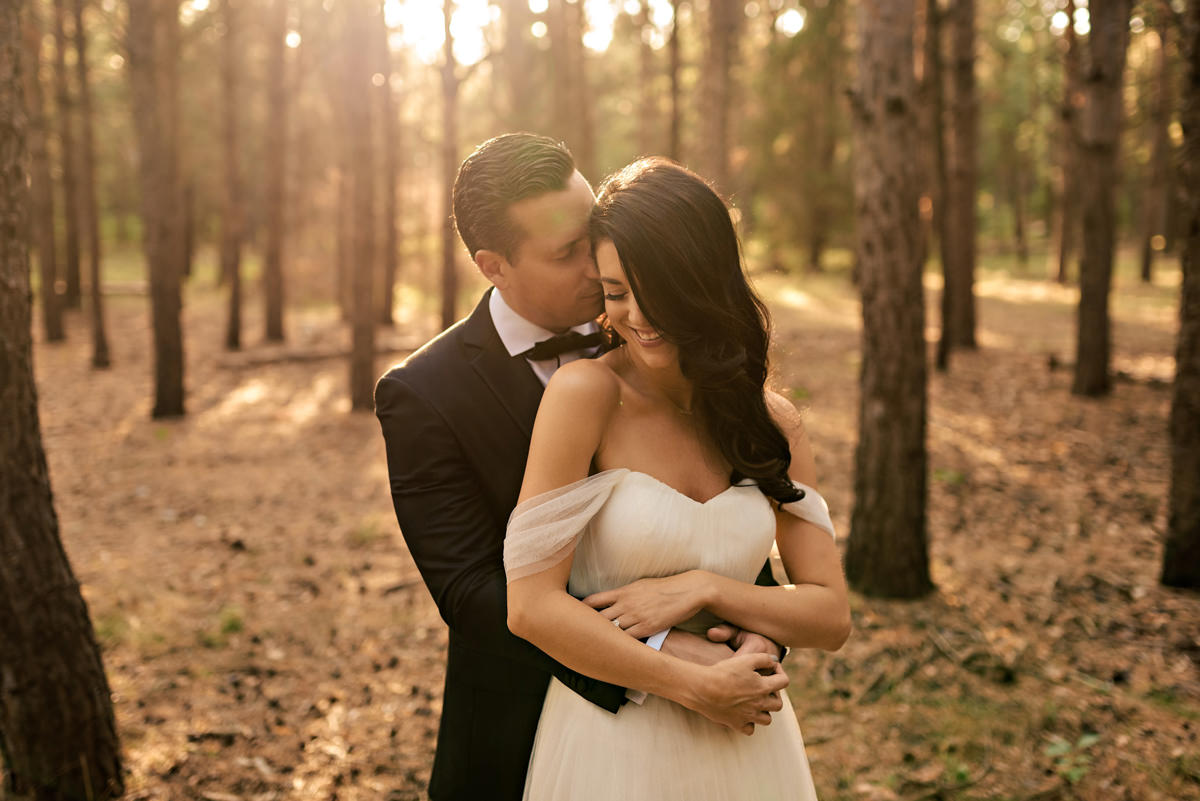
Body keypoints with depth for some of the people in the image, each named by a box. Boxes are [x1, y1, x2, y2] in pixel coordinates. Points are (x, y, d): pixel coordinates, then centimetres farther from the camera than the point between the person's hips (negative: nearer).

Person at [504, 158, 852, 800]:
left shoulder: (772, 421, -1)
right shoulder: (585, 392, -14)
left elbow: (830, 616, -1)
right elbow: (531, 607, -17)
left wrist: (701, 588, -16)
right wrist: (697, 682, -14)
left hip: (745, 747, 4)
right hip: (610, 746, -4)